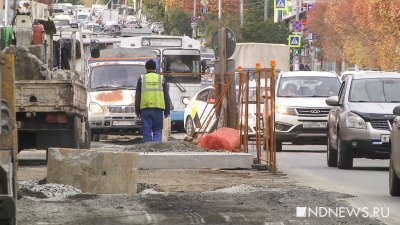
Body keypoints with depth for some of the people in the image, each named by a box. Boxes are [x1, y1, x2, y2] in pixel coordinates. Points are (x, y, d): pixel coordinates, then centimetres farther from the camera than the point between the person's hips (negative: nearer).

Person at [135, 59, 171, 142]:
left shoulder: (142, 79, 7)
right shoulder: (161, 79, 9)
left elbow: (137, 96, 6)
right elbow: (166, 96, 10)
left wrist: (137, 110, 11)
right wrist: (167, 111, 14)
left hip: (145, 108, 0)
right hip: (158, 108, 0)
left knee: (147, 130, 3)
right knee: (157, 130, 6)